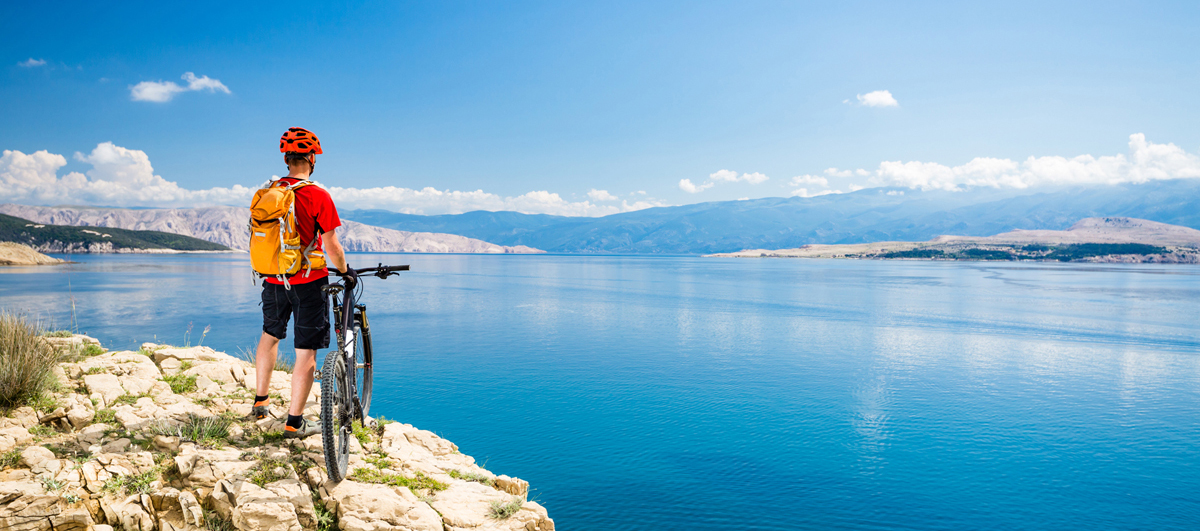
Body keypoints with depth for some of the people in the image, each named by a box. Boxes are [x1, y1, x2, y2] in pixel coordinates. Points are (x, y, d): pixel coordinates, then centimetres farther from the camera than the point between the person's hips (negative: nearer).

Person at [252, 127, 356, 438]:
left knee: (270, 335, 27)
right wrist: (345, 270, 4)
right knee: (306, 353, 1)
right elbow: (331, 245, -13)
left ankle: (260, 401, 37)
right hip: (308, 281, -6)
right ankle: (294, 423, 6)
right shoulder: (318, 196, -14)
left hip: (274, 280, 6)